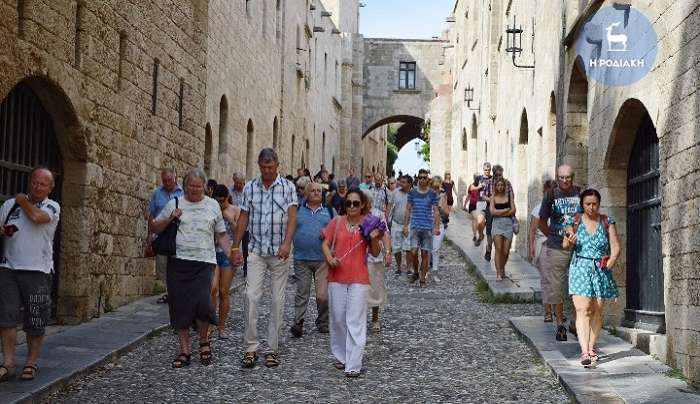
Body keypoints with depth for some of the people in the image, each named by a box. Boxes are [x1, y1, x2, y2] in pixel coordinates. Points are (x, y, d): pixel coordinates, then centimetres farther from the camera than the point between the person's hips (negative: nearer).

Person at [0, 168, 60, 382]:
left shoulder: (52, 207, 1)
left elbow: (37, 216, -20)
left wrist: (23, 201, -1)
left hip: (37, 271, -2)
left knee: (35, 323, 3)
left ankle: (32, 363, 17)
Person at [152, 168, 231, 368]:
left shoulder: (213, 205, 12)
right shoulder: (174, 204, 10)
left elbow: (221, 234, 15)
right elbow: (155, 227, 12)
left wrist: (231, 253, 2)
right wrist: (169, 219, -5)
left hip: (204, 262, -1)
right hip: (178, 261, 1)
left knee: (202, 302, -17)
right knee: (180, 306, 1)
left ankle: (204, 341, 9)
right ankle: (184, 350, 12)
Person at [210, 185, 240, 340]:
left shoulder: (236, 211, 2)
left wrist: (231, 220, -14)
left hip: (229, 253, 0)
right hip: (212, 252, 0)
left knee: (224, 292, 5)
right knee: (212, 288, -14)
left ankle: (222, 327, 15)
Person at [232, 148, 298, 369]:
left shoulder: (288, 187, 0)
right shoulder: (250, 188, 6)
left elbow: (292, 216, -9)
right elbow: (243, 219, 9)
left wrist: (286, 243, -23)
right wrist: (236, 247, 5)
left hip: (279, 252, -1)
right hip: (256, 250, 1)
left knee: (278, 300, 2)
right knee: (251, 296, -8)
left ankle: (272, 348, 10)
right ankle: (251, 347, -2)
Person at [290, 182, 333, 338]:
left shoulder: (329, 211, 11)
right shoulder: (297, 210, 9)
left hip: (323, 259, 0)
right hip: (301, 259, 0)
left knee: (323, 295, -2)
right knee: (302, 293, 0)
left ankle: (323, 322, 16)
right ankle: (298, 323, 4)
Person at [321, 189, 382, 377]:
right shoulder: (337, 222, 4)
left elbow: (375, 253, 4)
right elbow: (326, 244, 9)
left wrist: (374, 239, -15)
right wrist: (330, 259, -10)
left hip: (359, 279, -2)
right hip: (336, 277, 2)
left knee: (355, 321, -5)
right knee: (338, 319, 10)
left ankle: (354, 365, -5)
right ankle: (341, 356, 26)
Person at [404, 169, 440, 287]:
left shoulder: (432, 194, 1)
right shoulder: (412, 193, 5)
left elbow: (436, 211, 1)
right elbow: (408, 210, 9)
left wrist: (437, 227, -8)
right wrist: (405, 225, 5)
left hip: (428, 227, -1)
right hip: (415, 227, 1)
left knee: (425, 254, 2)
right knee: (413, 252, -10)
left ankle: (422, 278, 12)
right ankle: (415, 272, 15)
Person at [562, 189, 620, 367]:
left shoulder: (607, 222, 5)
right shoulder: (574, 222, 3)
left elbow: (615, 247, 6)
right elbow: (565, 246, 8)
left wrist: (610, 262, -11)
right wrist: (569, 242, -15)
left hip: (601, 270, 2)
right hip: (580, 269, -2)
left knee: (597, 311, 6)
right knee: (582, 309, -13)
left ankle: (591, 348, 21)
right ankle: (584, 352, -19)